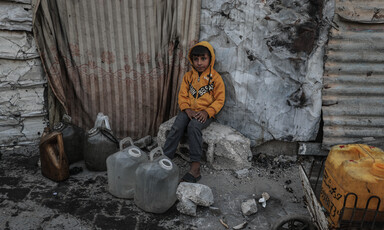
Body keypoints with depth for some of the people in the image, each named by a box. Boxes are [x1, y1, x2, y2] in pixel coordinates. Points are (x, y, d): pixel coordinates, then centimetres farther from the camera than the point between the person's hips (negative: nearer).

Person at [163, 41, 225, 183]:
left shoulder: (215, 78, -1)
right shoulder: (188, 76, 10)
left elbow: (219, 100, -2)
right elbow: (182, 95, 8)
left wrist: (207, 112, -17)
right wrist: (187, 109, -11)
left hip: (205, 113, -4)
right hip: (188, 110, 4)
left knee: (193, 127, -33)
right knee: (177, 128, -24)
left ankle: (195, 167, -30)